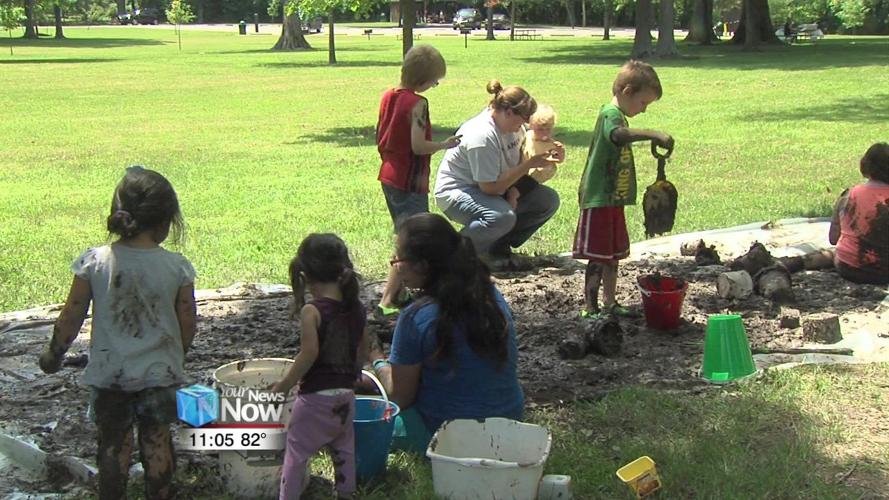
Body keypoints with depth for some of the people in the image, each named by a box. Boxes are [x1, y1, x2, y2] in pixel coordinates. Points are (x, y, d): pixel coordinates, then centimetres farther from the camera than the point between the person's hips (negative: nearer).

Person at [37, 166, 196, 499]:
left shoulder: (93, 263, -13)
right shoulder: (177, 268, -14)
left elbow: (71, 318, -6)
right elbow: (187, 326, -5)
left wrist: (54, 353, 12)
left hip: (109, 374, 0)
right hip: (160, 374, 0)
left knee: (113, 444, 15)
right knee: (157, 442, 15)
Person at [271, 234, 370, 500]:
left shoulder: (312, 311, -17)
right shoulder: (356, 308, 2)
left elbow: (309, 353, -25)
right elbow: (362, 352, 11)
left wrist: (284, 385, -15)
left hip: (316, 397, -6)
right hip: (346, 395, 6)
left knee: (297, 451, 5)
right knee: (344, 449, 20)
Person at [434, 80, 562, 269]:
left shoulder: (513, 126, -4)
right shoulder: (481, 136, -30)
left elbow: (516, 165, 7)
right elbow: (491, 188, -28)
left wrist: (514, 192, -15)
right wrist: (530, 164, -25)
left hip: (494, 188, 9)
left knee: (548, 200, -5)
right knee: (502, 216, -38)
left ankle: (499, 247, 7)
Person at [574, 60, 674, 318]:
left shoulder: (616, 114, 17)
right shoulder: (611, 114, -17)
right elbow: (617, 134, -40)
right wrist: (652, 134, -49)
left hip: (612, 199, 11)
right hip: (599, 200, -11)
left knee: (613, 254, 17)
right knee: (598, 258, -7)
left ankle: (610, 303, 27)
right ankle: (590, 309, -1)